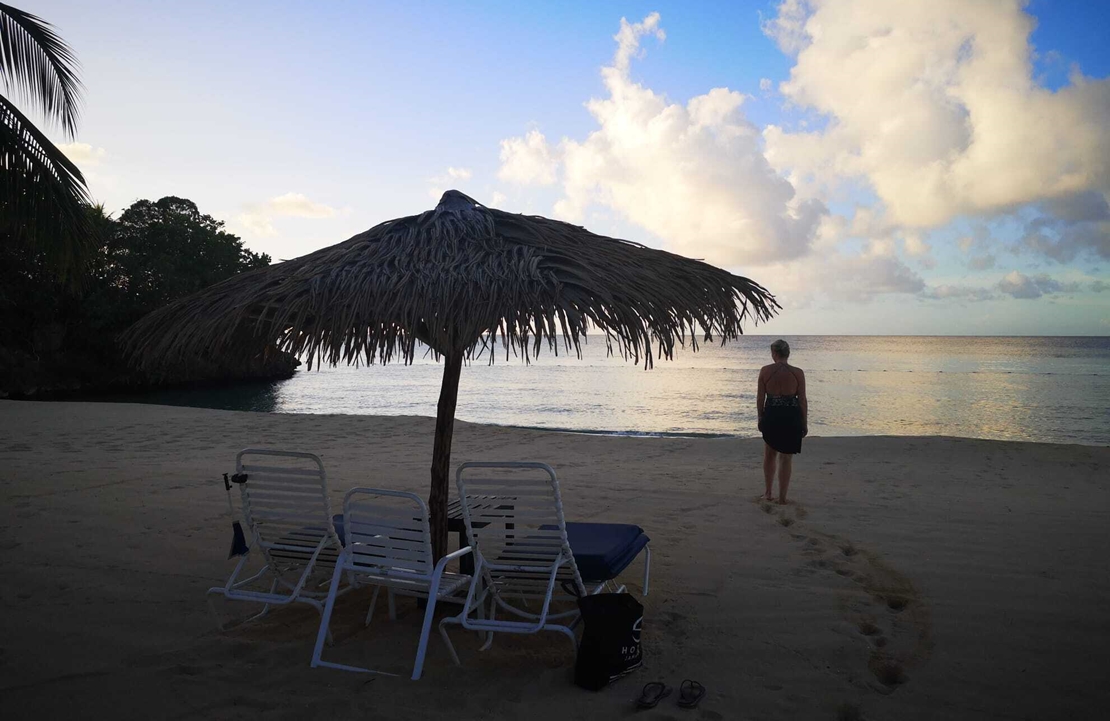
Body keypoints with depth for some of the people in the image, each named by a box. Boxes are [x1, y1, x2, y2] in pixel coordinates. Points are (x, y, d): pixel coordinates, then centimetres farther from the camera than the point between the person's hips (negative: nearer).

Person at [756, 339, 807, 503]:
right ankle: (782, 496, 13)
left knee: (769, 454, 21)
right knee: (786, 458, 10)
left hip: (771, 416, 1)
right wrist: (805, 424, 6)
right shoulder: (798, 373, -6)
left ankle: (768, 492, 27)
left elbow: (760, 398, -2)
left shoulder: (765, 371, -6)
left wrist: (760, 418, 11)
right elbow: (802, 400, -3)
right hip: (792, 417, 0)